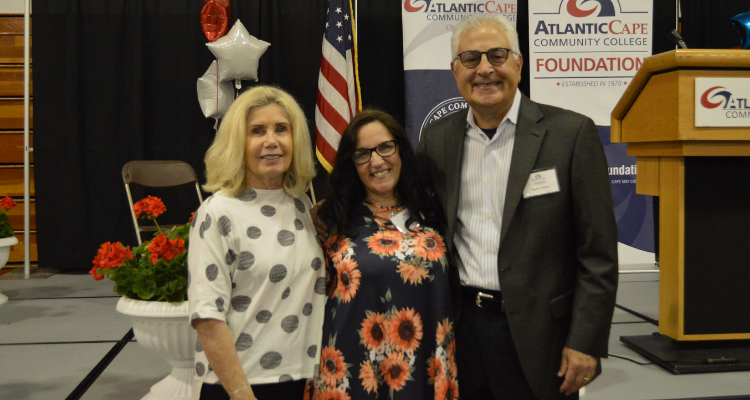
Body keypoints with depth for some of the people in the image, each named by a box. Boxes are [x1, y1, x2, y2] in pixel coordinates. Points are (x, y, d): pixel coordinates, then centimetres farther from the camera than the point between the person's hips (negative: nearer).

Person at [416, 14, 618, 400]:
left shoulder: (571, 133, -8)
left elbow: (598, 252, -8)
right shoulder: (436, 138, 4)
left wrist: (585, 342, -10)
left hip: (537, 336, -3)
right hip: (461, 324, 3)